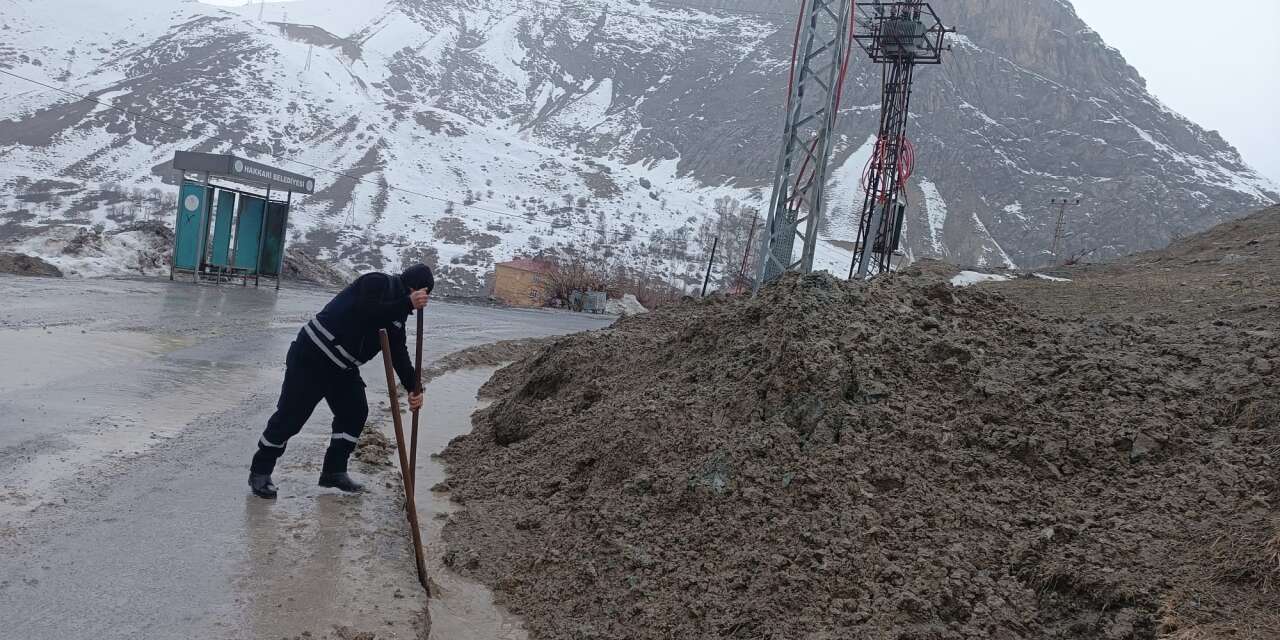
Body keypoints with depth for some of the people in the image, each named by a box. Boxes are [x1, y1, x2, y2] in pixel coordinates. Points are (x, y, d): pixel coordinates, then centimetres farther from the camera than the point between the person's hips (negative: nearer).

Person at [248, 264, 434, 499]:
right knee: (290, 417, -1)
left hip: (342, 367, 9)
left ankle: (334, 471, 20)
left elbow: (398, 352, 7)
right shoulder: (378, 283, -15)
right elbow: (367, 313, -34)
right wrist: (408, 303, -33)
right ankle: (260, 472, 15)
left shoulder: (397, 311, 10)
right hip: (310, 357, -9)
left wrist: (413, 387, -3)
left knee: (355, 412, 7)